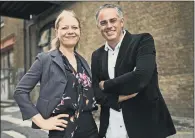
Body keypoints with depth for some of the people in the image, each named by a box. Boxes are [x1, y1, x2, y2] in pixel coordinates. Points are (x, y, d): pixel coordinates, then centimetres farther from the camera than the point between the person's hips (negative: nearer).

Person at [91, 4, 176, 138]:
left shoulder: (143, 40, -7)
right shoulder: (97, 55, 7)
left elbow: (141, 77, -22)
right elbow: (95, 92, 3)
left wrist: (105, 85, -9)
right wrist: (119, 97, -15)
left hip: (145, 126, -4)